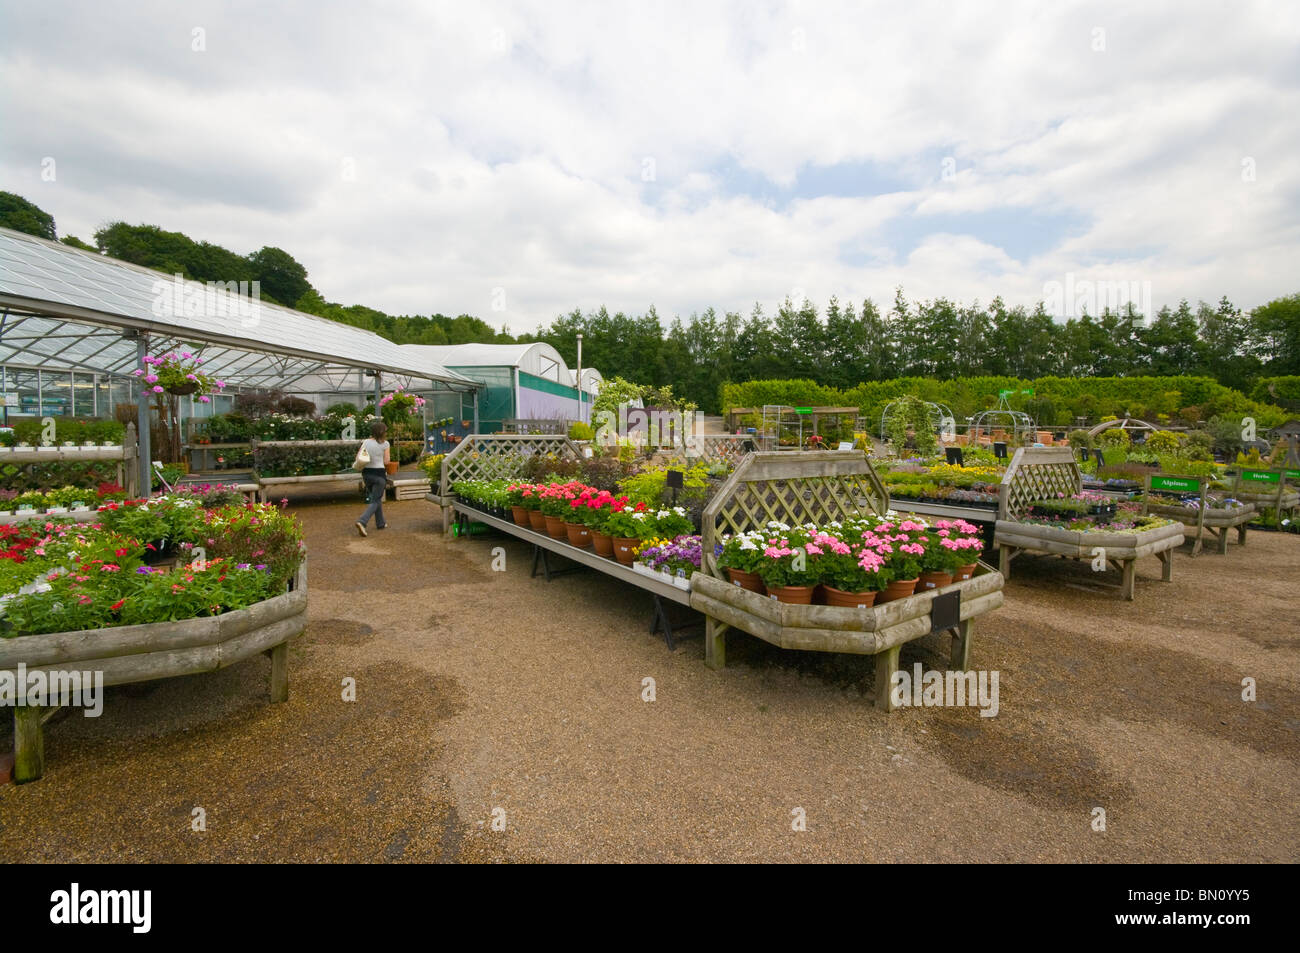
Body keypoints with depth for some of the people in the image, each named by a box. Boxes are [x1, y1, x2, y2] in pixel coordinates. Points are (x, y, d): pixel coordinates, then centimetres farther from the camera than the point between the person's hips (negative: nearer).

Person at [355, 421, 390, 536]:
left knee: (376, 498, 20)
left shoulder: (365, 442, 2)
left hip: (366, 473, 5)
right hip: (379, 474, -5)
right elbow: (386, 462, -10)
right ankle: (362, 522, -16)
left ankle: (381, 523, 29)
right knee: (375, 501, 2)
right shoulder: (384, 444, -9)